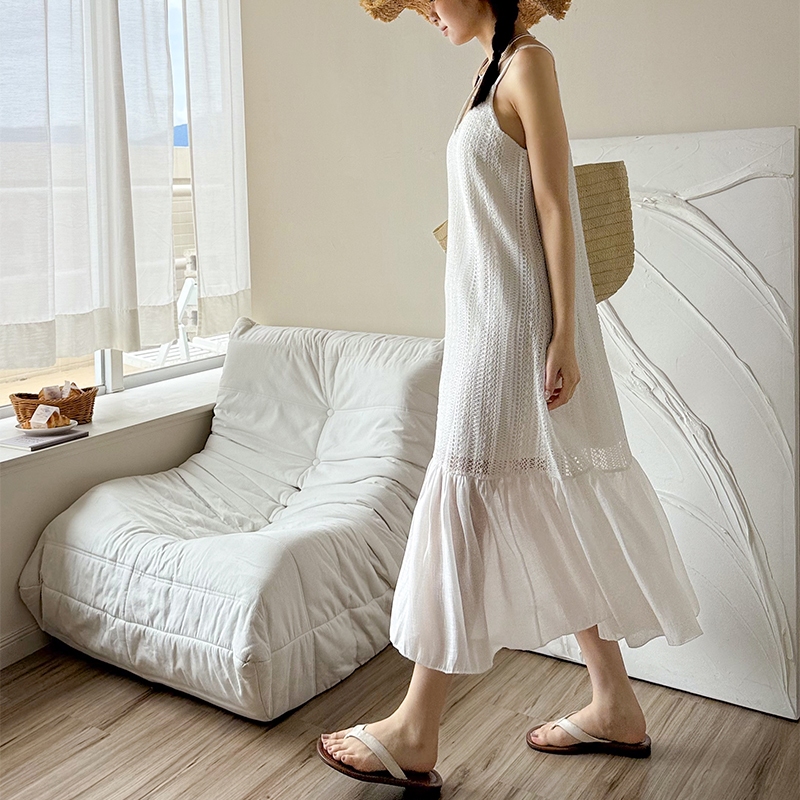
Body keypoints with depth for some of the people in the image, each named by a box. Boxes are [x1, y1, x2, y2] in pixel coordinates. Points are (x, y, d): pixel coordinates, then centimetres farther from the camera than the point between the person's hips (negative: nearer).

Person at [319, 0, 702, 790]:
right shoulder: (492, 71, 19)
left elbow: (553, 207, -14)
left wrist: (563, 337, -17)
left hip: (517, 325, -10)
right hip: (490, 322, 10)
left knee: (466, 498, -7)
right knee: (552, 511, 11)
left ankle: (416, 732, 5)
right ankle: (616, 706, 23)